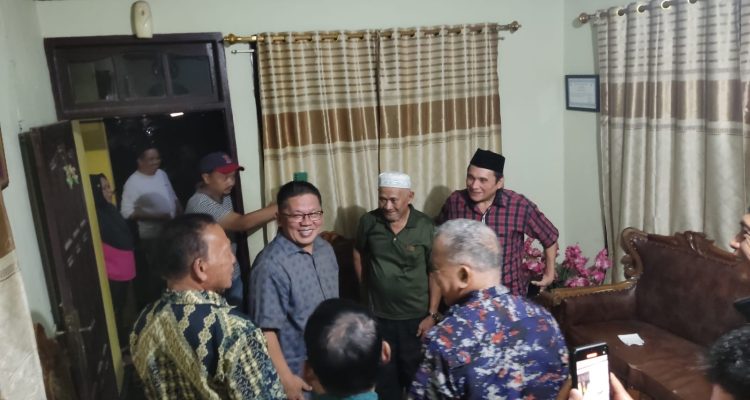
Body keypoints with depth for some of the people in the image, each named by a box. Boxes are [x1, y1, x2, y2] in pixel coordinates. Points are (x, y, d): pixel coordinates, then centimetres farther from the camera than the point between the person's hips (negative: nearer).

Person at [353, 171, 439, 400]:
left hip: (416, 317, -2)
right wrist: (366, 287, 8)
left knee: (416, 374, 15)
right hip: (379, 316, 2)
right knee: (384, 377, 18)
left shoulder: (425, 227, -14)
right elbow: (358, 253, 11)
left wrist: (432, 314, -11)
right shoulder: (369, 222, -7)